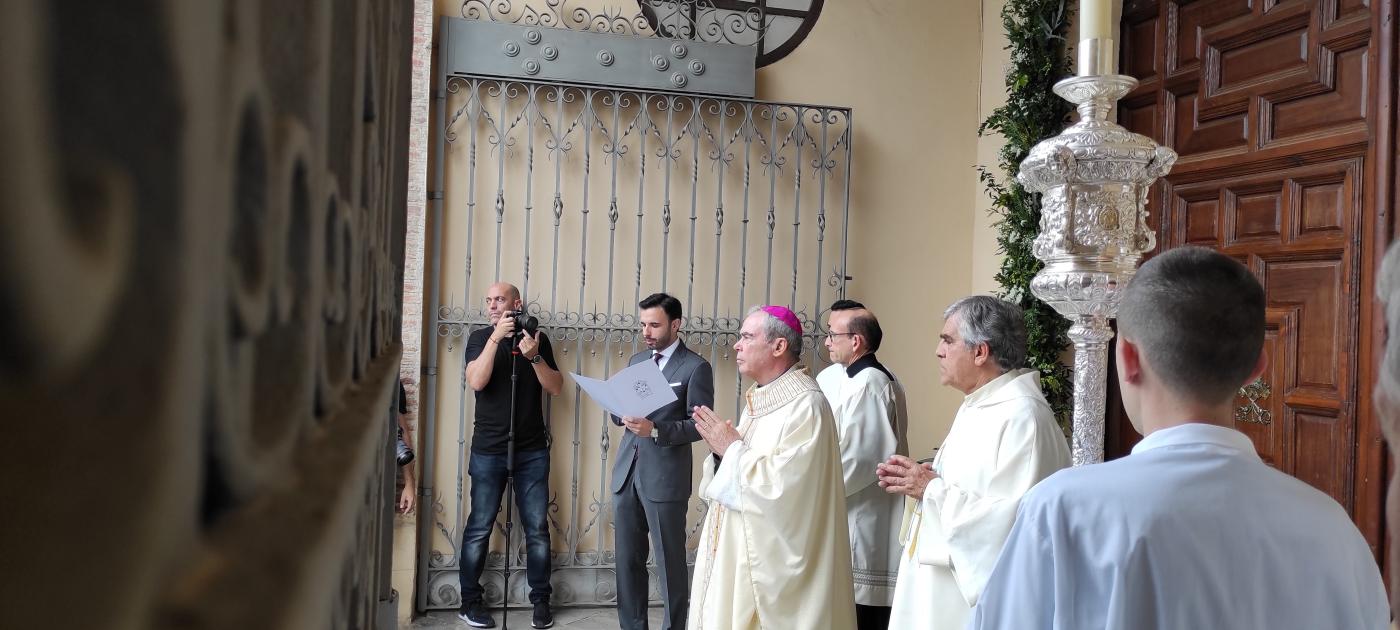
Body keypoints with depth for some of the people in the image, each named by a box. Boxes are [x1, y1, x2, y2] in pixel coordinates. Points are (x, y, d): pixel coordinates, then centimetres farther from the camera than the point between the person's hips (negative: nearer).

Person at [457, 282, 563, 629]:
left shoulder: (538, 337, 5)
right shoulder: (480, 338, 2)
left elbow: (556, 388, 0)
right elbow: (476, 382, -14)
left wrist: (534, 356, -16)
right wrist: (496, 337, -20)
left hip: (532, 450, 1)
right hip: (488, 450, -1)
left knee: (537, 528, 3)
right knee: (479, 528, 2)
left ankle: (541, 600, 13)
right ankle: (470, 602, 14)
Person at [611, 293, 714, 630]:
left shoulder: (696, 367, -7)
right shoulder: (636, 360, 13)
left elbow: (699, 424, -11)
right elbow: (621, 413, 16)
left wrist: (654, 430, -23)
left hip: (664, 478, -6)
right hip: (627, 473, 6)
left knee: (670, 562, 5)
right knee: (627, 560, 12)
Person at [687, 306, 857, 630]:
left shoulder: (805, 404, -17)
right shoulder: (758, 399, 11)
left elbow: (785, 484, -25)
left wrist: (732, 448, -15)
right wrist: (723, 447, -3)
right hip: (736, 545, 9)